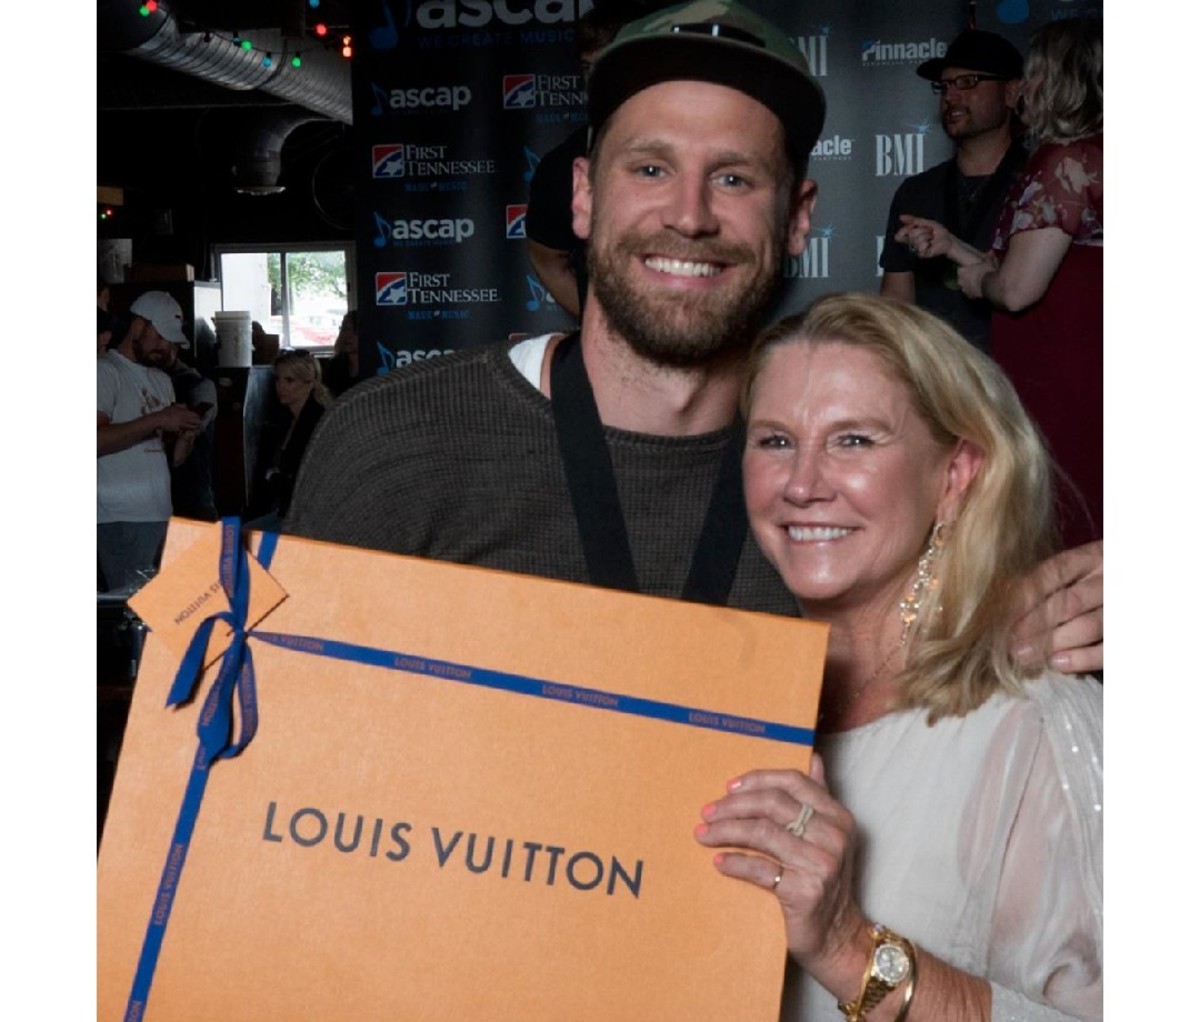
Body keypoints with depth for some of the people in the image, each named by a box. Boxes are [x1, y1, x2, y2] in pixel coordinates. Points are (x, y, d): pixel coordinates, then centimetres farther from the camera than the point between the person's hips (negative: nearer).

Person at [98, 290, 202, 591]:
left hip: (160, 513, 7)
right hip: (122, 519, -7)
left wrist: (181, 426, 1)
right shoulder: (106, 371, -5)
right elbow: (99, 440, -19)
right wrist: (156, 420, -19)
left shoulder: (161, 380, 19)